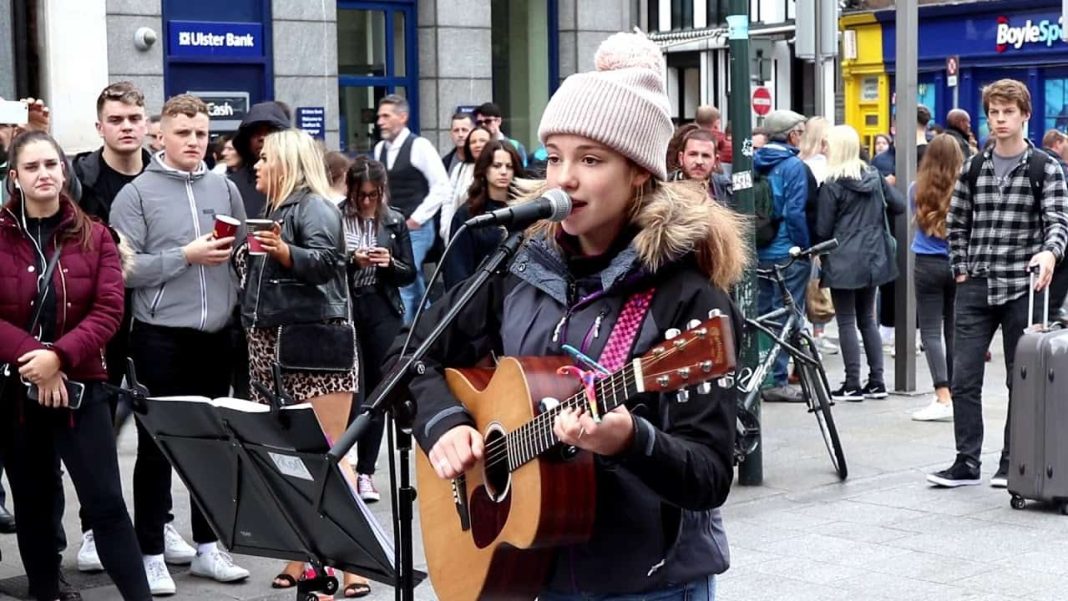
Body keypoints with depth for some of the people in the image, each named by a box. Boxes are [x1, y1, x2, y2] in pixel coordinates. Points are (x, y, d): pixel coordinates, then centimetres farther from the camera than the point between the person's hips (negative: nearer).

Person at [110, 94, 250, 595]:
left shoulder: (225, 188, 8)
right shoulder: (136, 194, -4)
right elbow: (125, 269, -13)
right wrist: (186, 256, -17)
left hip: (216, 336, 4)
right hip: (161, 338, -4)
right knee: (157, 445, 4)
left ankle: (207, 546, 23)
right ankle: (151, 553, 12)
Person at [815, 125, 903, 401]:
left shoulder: (831, 185, -13)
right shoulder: (874, 177, 4)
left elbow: (823, 229, -11)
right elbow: (898, 206, 8)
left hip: (843, 261, -6)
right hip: (873, 258, 6)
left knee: (846, 322, 0)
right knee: (867, 319, 15)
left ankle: (852, 385, 0)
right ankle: (876, 381, 14)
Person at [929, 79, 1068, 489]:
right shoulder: (973, 168, 8)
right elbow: (956, 223, 17)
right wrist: (961, 269, 10)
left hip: (1021, 288, -3)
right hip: (976, 287, 3)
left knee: (1022, 379, 6)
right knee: (964, 378, 0)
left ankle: (1012, 463, 15)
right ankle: (967, 463, 7)